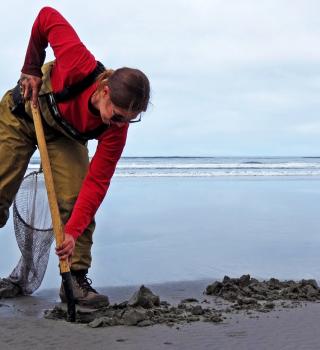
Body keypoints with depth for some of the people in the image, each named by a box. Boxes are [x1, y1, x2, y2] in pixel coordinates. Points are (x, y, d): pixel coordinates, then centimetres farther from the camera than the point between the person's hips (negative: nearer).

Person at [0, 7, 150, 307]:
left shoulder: (115, 130, -30)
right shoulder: (79, 66, -41)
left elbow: (96, 183, -27)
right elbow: (47, 17, -25)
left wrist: (73, 232, -35)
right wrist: (32, 70, -20)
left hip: (65, 135, 2)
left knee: (76, 199, -16)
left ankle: (76, 279, -6)